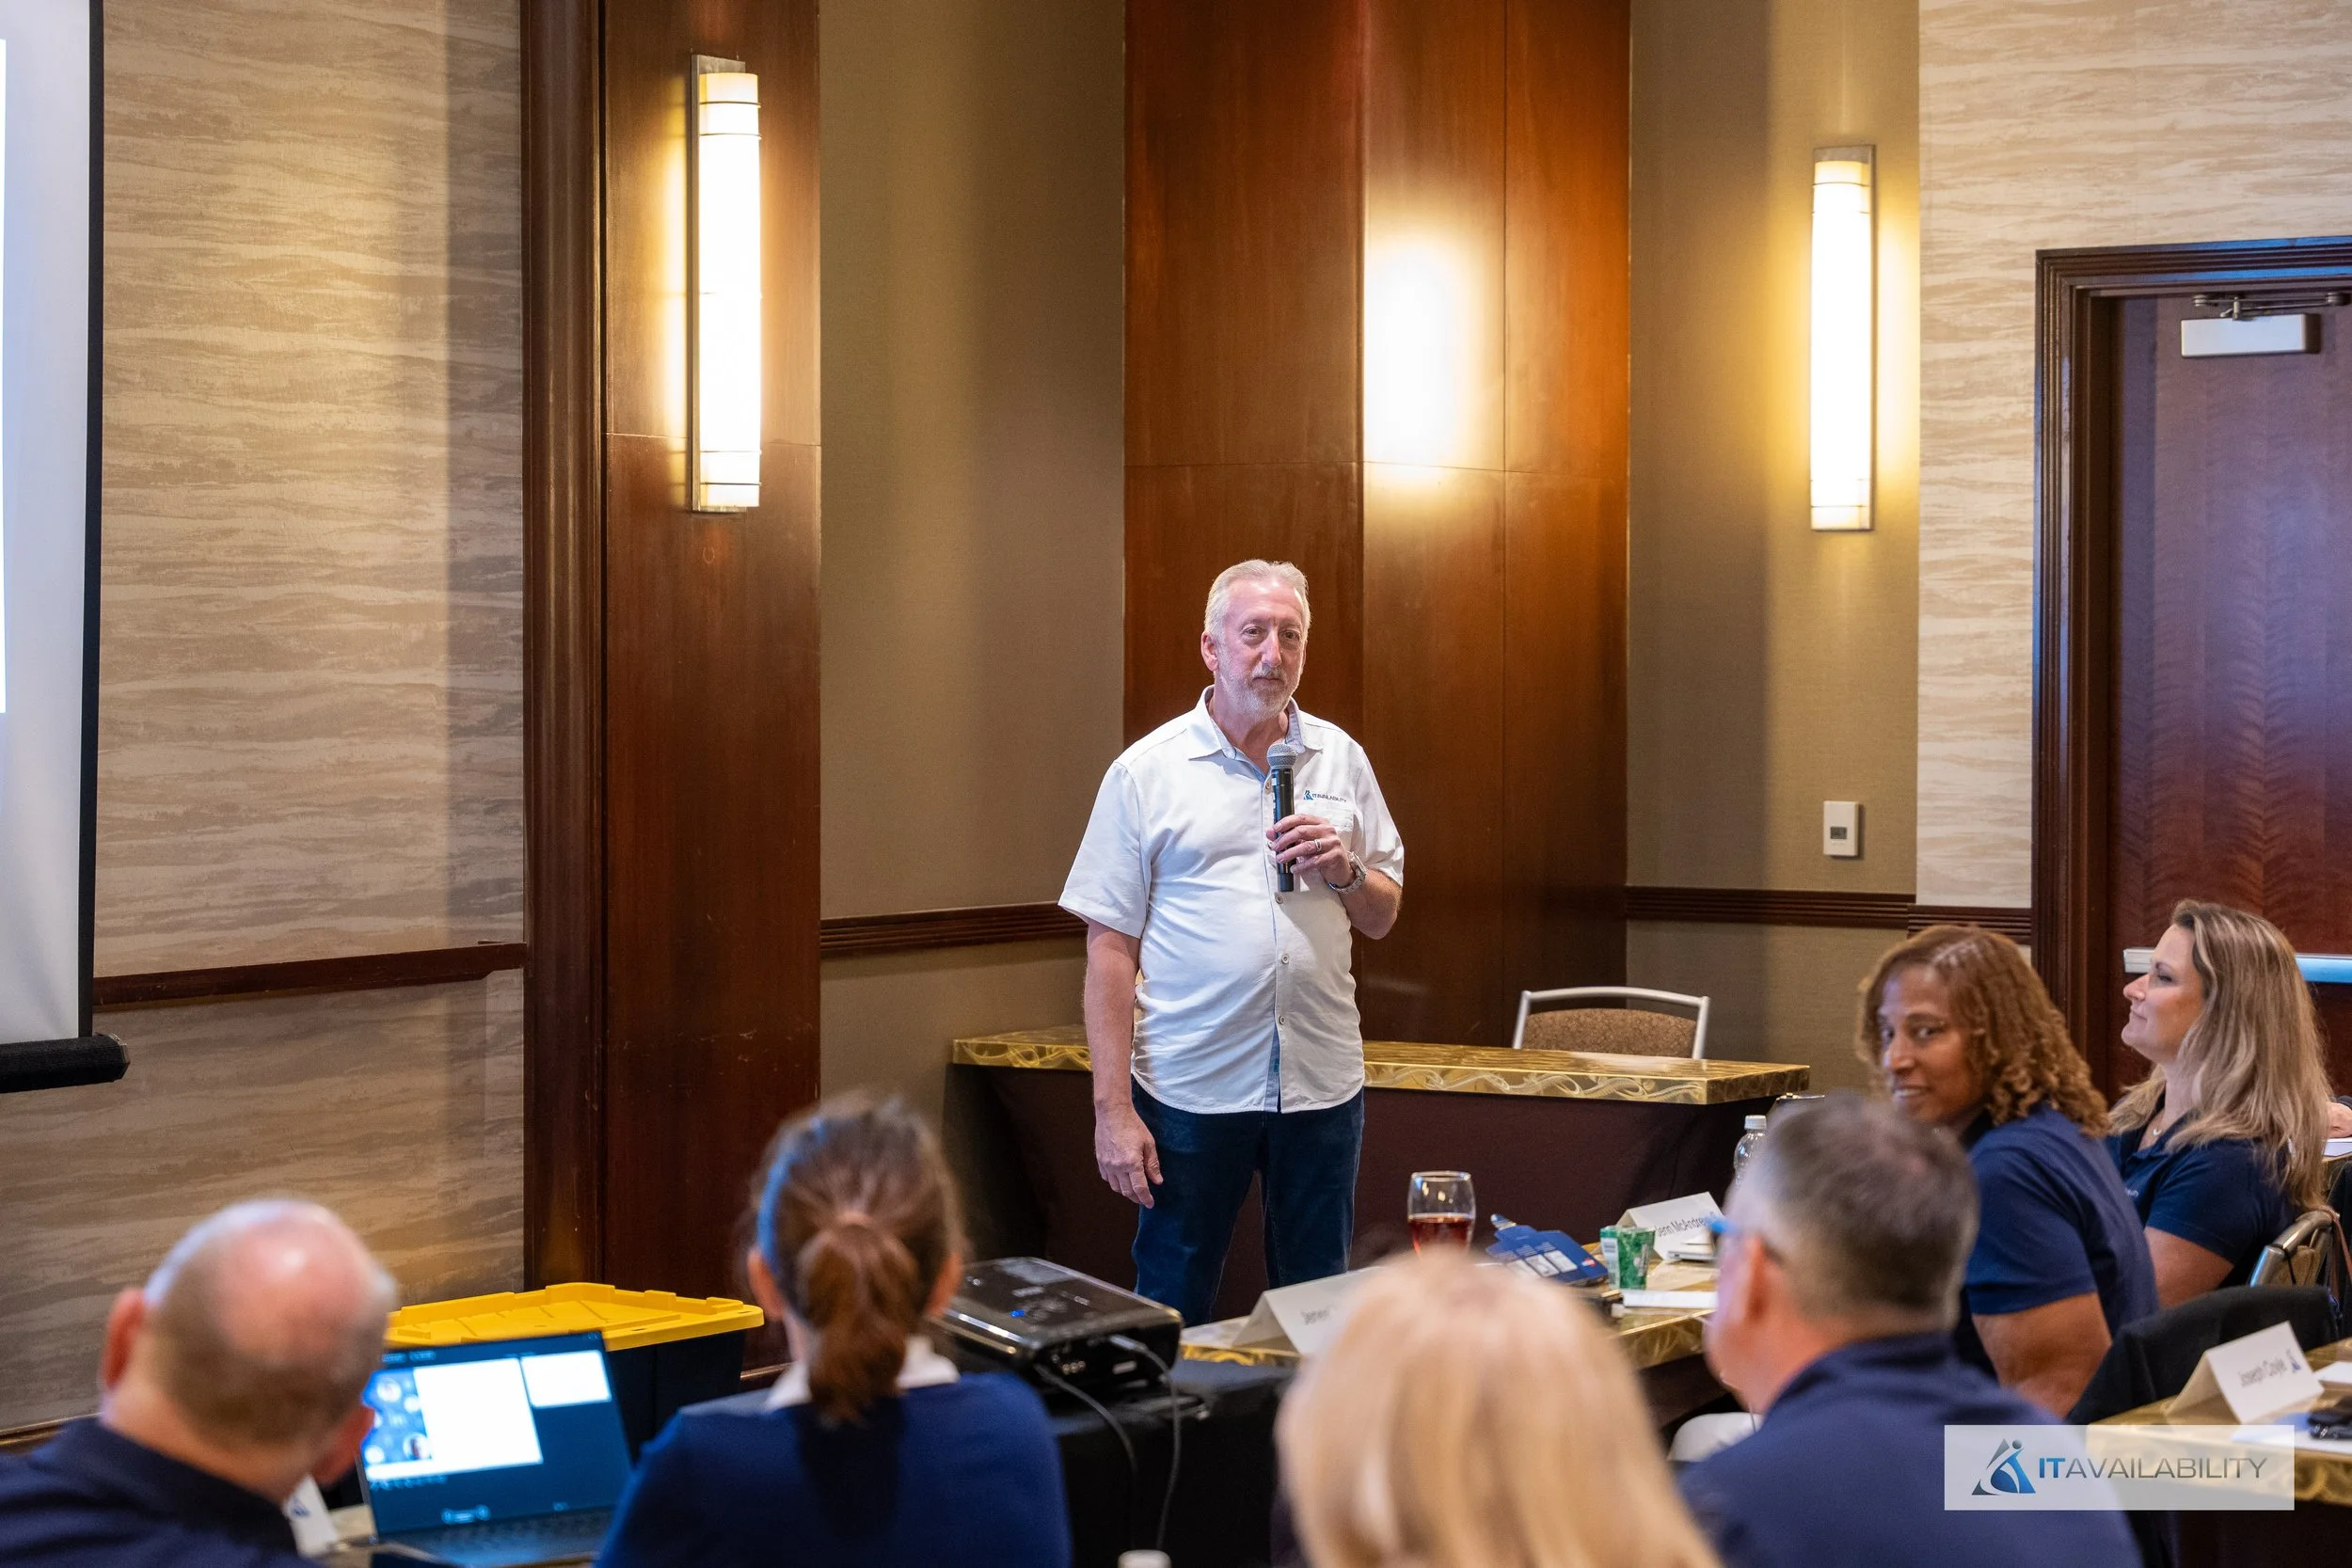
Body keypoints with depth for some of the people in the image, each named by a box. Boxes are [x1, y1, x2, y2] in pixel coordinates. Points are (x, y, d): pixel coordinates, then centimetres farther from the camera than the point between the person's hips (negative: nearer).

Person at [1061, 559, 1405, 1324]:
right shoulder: (1146, 772, -1)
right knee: (1171, 1314, 3)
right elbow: (1110, 947, -3)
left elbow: (1383, 916, 15)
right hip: (1189, 1088, -3)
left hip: (1322, 1082, 3)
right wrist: (1112, 1108, -9)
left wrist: (1346, 871, -8)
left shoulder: (1340, 759, 9)